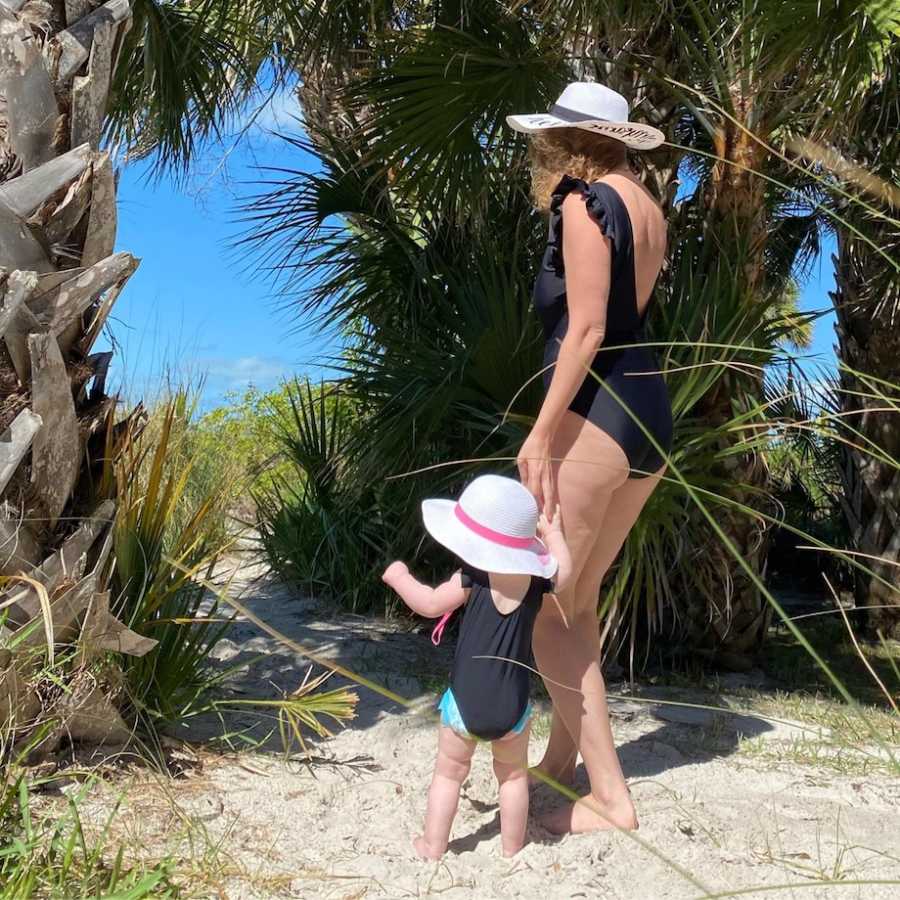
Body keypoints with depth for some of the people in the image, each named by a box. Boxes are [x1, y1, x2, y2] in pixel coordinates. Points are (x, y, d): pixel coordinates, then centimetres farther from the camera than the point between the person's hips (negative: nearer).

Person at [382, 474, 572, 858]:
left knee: (449, 772, 16)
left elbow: (430, 604, -10)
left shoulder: (474, 577, -12)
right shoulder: (535, 578, -4)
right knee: (513, 774, 22)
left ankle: (433, 845, 23)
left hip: (465, 701, -2)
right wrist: (552, 533, 22)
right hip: (512, 706, 2)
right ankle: (512, 845, 28)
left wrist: (400, 577, 6)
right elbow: (563, 571, 10)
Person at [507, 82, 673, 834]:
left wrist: (542, 434, -17)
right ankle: (560, 763, 29)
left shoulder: (586, 202, -7)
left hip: (594, 413, -10)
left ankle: (611, 796, 0)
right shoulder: (647, 209, 19)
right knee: (576, 599, 18)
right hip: (651, 416, 10)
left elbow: (586, 331, -16)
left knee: (541, 606, -3)